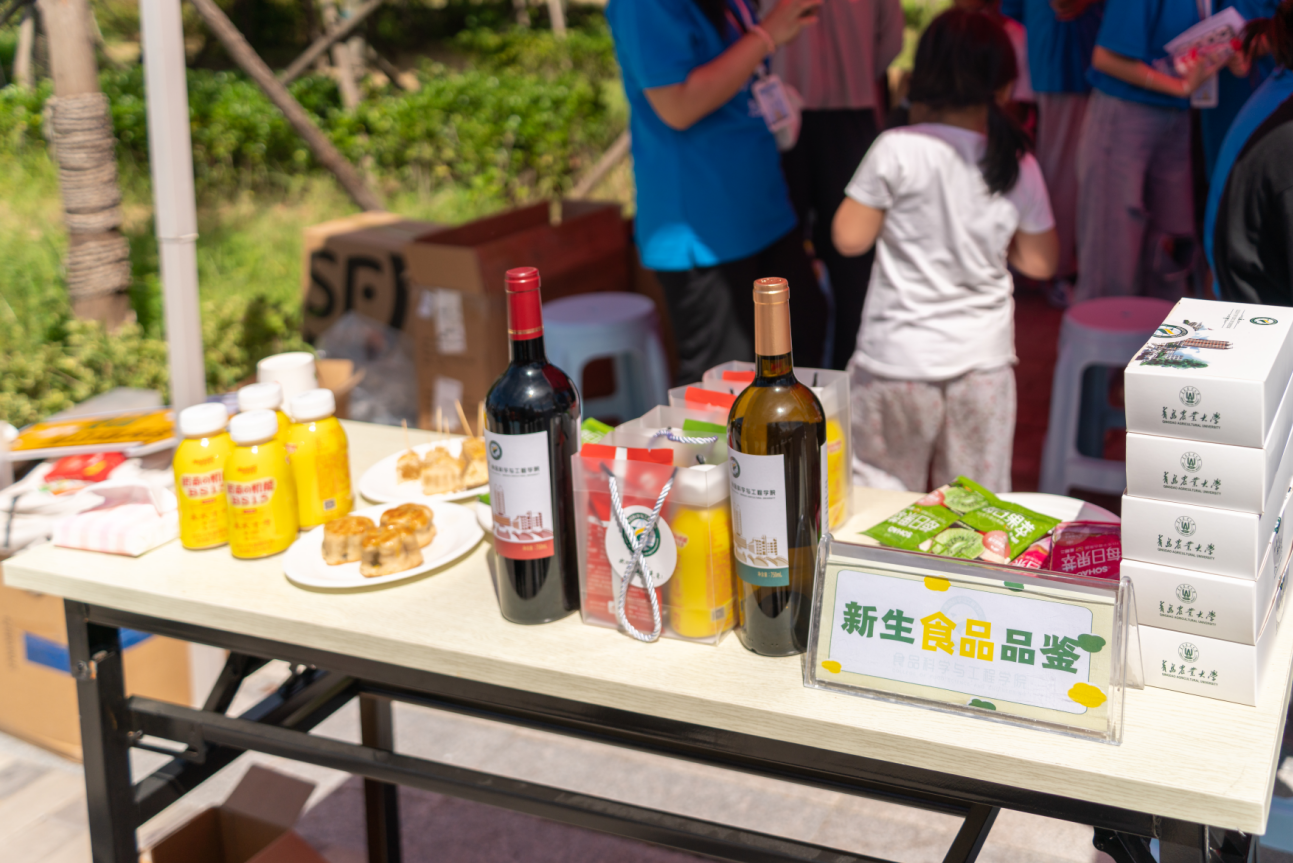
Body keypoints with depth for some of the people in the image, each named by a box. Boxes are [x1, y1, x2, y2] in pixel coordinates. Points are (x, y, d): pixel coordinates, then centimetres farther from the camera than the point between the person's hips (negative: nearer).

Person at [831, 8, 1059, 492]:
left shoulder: (898, 151, -13)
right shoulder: (1018, 166, -2)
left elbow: (850, 239, -7)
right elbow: (1039, 262, 6)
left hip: (899, 359, -3)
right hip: (984, 360, 3)